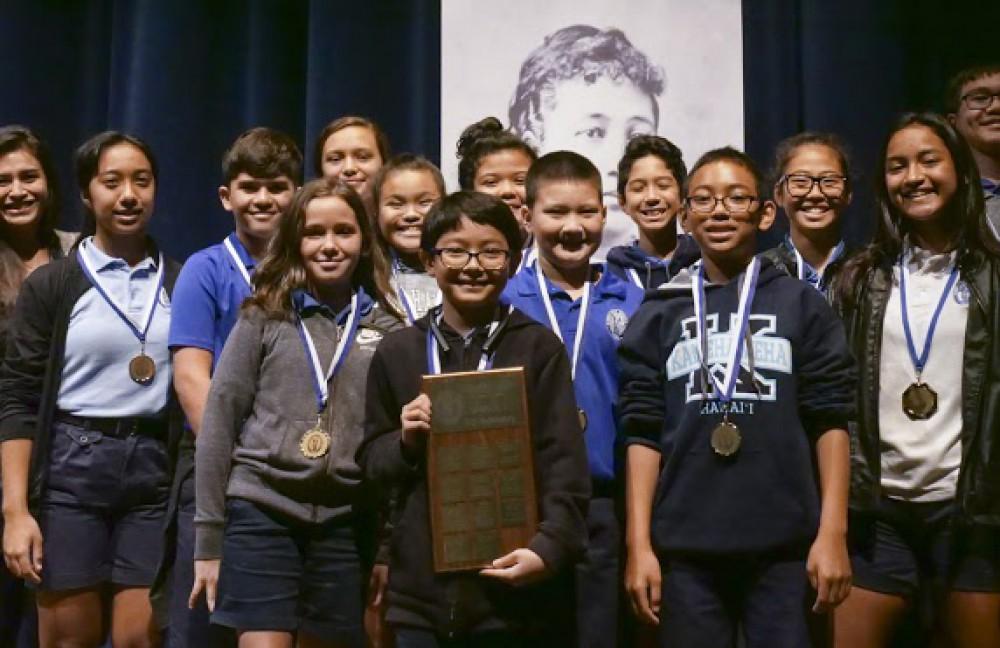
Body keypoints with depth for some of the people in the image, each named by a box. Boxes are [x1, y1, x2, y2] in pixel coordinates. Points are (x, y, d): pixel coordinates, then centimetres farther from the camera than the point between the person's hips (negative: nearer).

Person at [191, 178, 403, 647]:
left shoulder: (388, 329, 6)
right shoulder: (264, 319, 2)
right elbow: (219, 423, 1)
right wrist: (208, 537, -2)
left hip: (347, 521, 2)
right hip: (261, 510, -2)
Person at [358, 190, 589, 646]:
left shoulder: (539, 347, 0)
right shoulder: (396, 351, 6)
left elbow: (563, 459, -5)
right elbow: (371, 461, 12)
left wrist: (551, 546, -18)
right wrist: (406, 442, -9)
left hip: (515, 587, -2)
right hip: (422, 587, 2)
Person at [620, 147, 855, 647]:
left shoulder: (802, 306, 6)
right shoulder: (659, 316, 7)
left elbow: (829, 422, 3)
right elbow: (643, 434, 4)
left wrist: (833, 533, -4)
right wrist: (639, 544, -2)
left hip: (785, 547, 0)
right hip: (685, 549, 1)